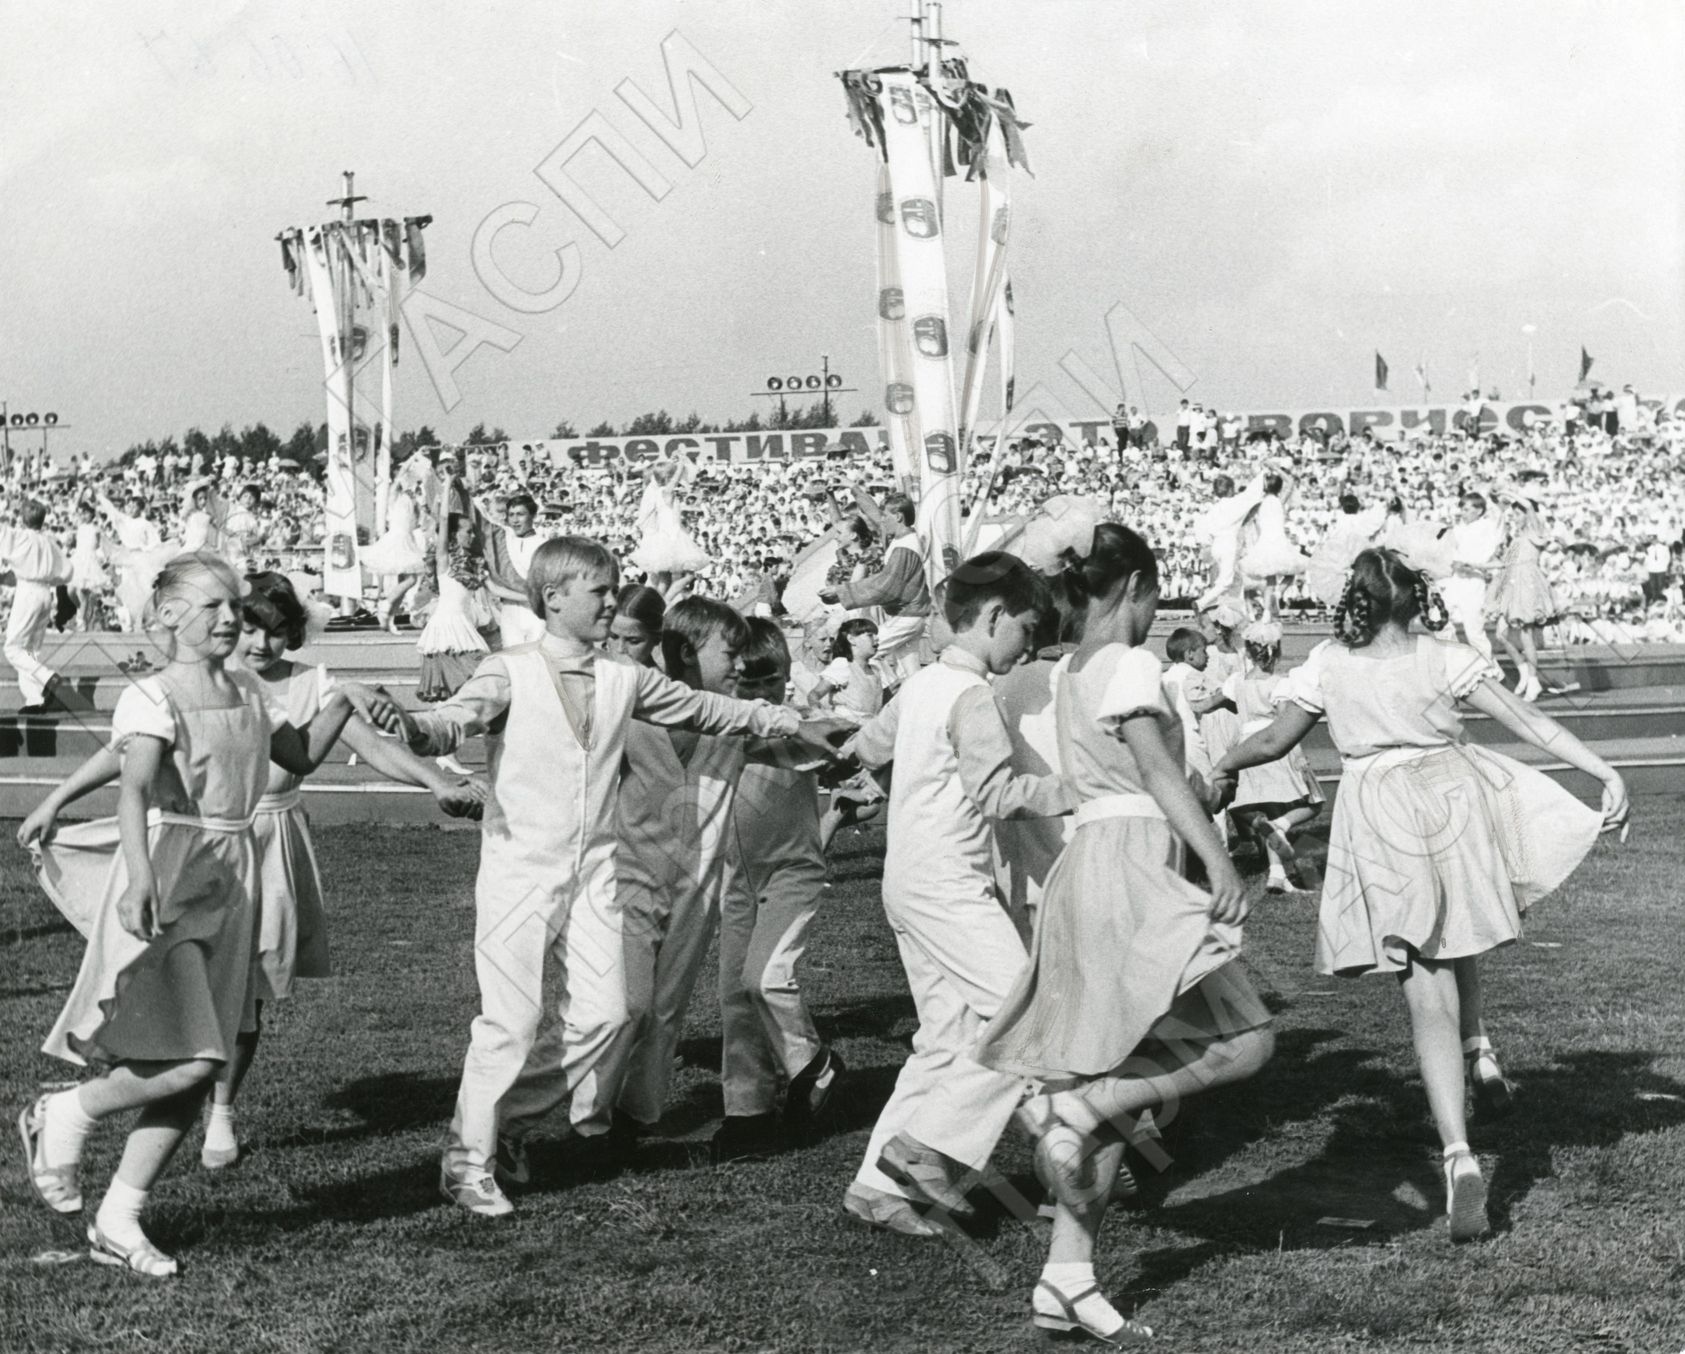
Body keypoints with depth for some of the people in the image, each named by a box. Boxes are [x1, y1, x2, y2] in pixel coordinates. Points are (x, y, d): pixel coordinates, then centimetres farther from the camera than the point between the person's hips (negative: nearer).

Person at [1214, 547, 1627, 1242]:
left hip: (1380, 818, 0)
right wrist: (1605, 773, -3)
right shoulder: (1447, 662, -3)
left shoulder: (1327, 667, 0)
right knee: (1460, 930, 36)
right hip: (1454, 801, 0)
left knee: (1428, 999, -1)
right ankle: (1478, 1045, 22)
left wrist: (1222, 766, 27)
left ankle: (1459, 1155, -13)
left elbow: (1274, 741, 9)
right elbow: (1530, 723, -5)